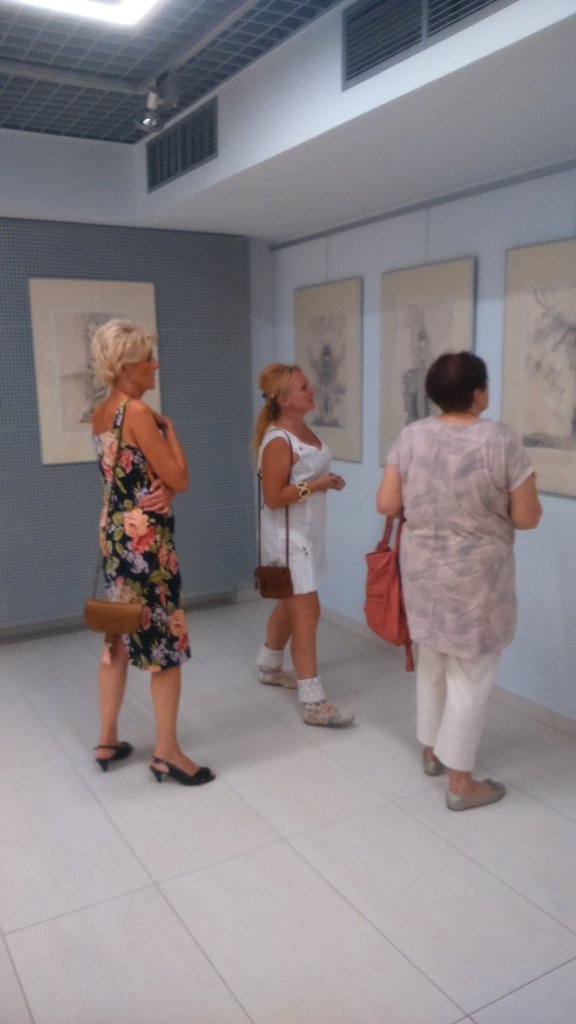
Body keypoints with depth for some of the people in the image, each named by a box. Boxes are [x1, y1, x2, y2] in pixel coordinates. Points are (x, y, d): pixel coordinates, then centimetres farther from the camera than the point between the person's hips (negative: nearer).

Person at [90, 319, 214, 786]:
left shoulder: (101, 412, 11)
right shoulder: (138, 410, -17)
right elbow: (179, 479, -15)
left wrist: (160, 487, -7)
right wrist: (169, 428, -2)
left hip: (114, 532, 9)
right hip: (146, 537, -9)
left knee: (120, 637, 16)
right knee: (166, 642, 1)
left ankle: (108, 740, 27)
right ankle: (167, 753, 12)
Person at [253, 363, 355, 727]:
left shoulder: (304, 429, 8)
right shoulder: (278, 441, -20)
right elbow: (273, 498, -23)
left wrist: (329, 479, 2)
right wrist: (318, 484, -22)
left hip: (308, 531, 10)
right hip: (288, 535, -10)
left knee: (290, 604, 21)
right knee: (307, 611, -9)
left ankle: (269, 667, 41)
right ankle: (314, 703, -3)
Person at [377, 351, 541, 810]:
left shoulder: (410, 437, -5)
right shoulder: (502, 440, -16)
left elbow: (387, 505, -3)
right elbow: (527, 518, -12)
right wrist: (512, 492, 8)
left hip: (422, 569, 5)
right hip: (476, 576, -5)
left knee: (432, 661, 21)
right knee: (470, 676, 6)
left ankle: (432, 749, 38)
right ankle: (461, 782, 17)